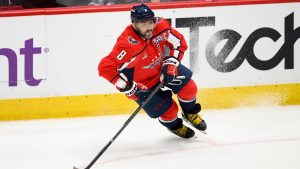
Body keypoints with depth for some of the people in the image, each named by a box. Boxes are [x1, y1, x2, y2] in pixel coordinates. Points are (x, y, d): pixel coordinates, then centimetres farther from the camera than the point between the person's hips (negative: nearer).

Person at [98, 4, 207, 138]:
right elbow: (105, 68, -39)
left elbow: (179, 42, -6)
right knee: (168, 110, -6)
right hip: (142, 84, -5)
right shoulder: (128, 44, -39)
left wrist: (170, 64, -17)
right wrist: (128, 87, -33)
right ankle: (174, 125, 33)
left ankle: (190, 113, 29)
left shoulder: (160, 26, -23)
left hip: (162, 70, 5)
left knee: (188, 87, -5)